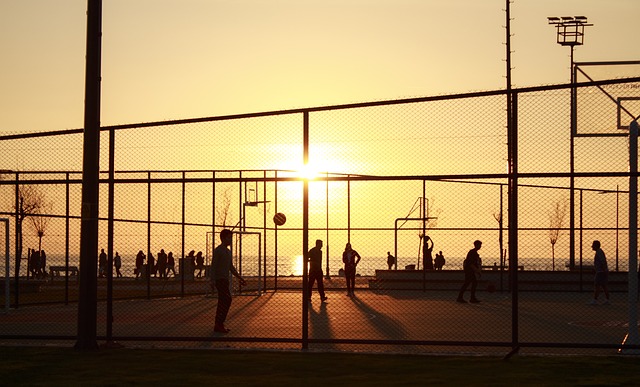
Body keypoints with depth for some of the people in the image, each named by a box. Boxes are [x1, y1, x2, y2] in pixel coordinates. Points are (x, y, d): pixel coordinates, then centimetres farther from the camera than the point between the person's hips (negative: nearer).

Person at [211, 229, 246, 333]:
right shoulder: (218, 250, -10)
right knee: (227, 300, -13)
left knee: (223, 302, 8)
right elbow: (213, 266, -14)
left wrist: (239, 277, 22)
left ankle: (219, 325, 13)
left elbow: (231, 267, 25)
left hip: (225, 279, 9)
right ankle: (219, 325, -10)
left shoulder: (228, 251, 16)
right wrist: (213, 281, -19)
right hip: (220, 279, -9)